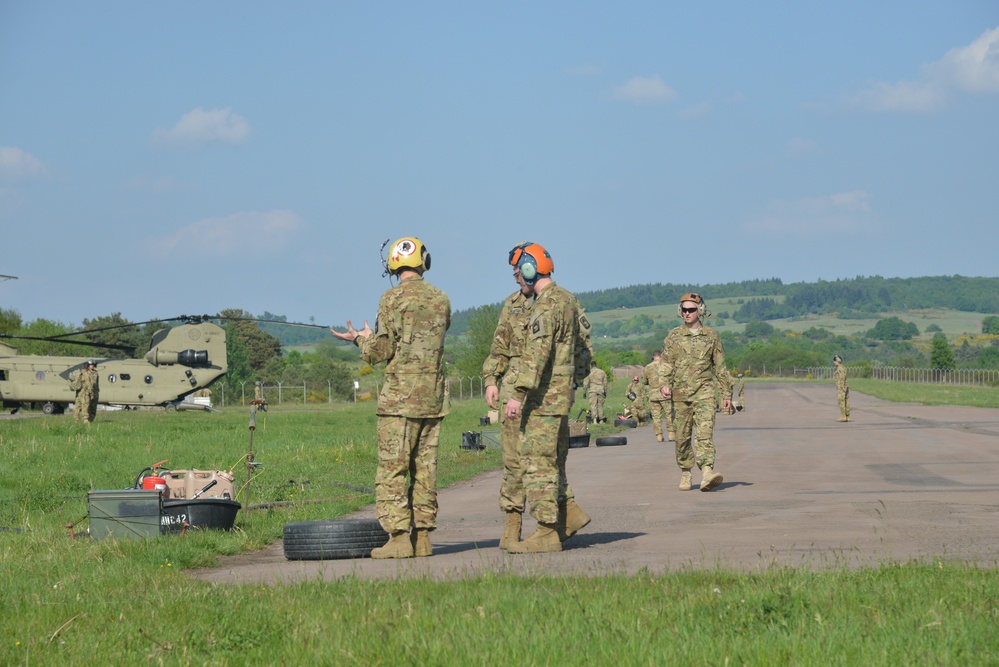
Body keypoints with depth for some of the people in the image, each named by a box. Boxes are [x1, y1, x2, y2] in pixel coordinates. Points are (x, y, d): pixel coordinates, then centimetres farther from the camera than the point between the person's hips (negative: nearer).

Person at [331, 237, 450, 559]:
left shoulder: (393, 299, -8)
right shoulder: (441, 300, 8)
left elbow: (380, 352, -9)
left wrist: (362, 339, 13)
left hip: (400, 398, -6)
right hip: (434, 398, 6)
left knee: (391, 470, -3)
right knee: (425, 469, 9)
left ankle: (399, 537, -9)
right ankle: (422, 536, 9)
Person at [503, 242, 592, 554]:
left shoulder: (546, 306, -17)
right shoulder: (567, 299, 13)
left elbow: (536, 355, -25)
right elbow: (584, 344, 20)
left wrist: (519, 395, -26)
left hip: (544, 396, -10)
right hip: (562, 393, 10)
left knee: (538, 462, -6)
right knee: (553, 459, 18)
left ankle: (547, 533, -5)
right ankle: (569, 514, 16)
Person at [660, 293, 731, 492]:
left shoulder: (711, 336, 8)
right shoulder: (673, 337, 9)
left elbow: (720, 367, 12)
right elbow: (667, 363, 4)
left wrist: (727, 392, 11)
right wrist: (665, 384, -13)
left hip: (704, 391, -1)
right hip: (680, 392, 1)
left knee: (705, 431, -17)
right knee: (682, 435, 6)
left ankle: (707, 472, -29)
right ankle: (685, 472, 22)